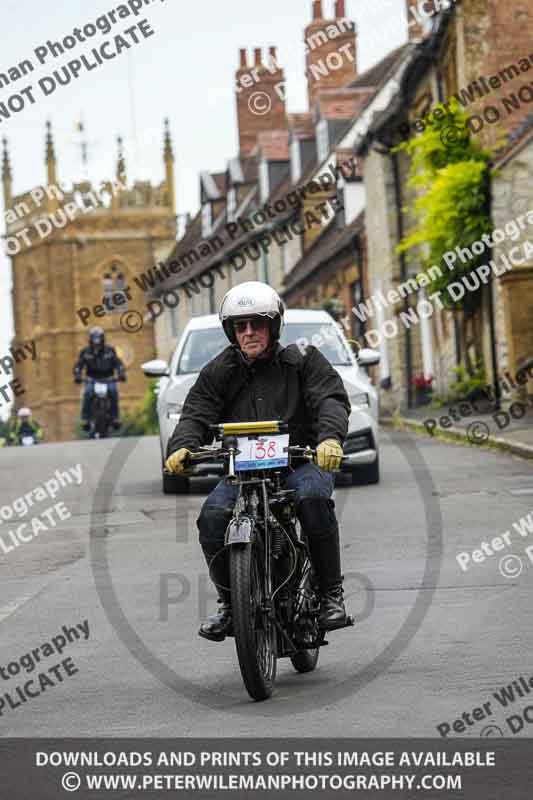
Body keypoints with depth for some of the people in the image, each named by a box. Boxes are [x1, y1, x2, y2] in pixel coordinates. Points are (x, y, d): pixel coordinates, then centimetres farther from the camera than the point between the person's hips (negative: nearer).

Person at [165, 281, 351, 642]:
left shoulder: (303, 360, 2)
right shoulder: (219, 372, 10)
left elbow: (331, 399, -12)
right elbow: (197, 414, 0)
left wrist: (330, 437, -34)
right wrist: (182, 446, -23)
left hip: (301, 460, -3)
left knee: (314, 498, -35)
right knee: (212, 517, -24)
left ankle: (332, 593, -20)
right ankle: (229, 601, -2)